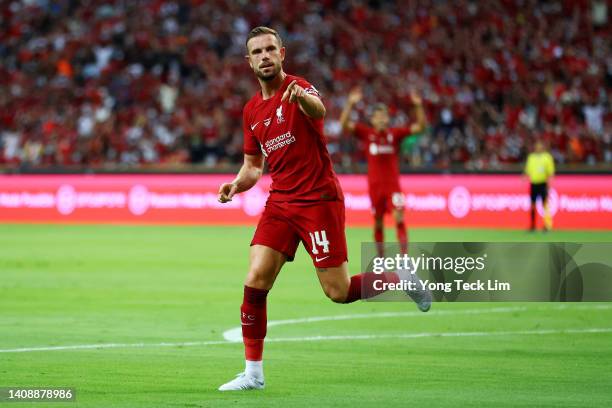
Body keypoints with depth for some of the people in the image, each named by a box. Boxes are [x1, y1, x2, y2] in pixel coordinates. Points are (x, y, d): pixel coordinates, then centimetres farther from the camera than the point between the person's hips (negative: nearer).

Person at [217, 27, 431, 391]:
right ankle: (253, 372, -1)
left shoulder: (299, 89, -11)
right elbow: (253, 165, 22)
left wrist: (302, 97, -61)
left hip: (319, 200, -6)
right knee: (255, 281, -9)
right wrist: (237, 184, -1)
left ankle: (400, 278, 22)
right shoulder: (252, 111, 11)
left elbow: (318, 110, -37)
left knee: (339, 292, -6)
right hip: (280, 204, 6)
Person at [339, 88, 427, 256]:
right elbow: (344, 124, -8)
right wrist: (350, 103, -21)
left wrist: (418, 105, -17)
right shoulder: (367, 133, 1)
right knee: (378, 223, 8)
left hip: (393, 184, -1)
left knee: (399, 218, -14)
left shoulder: (395, 133, 1)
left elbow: (420, 126, -3)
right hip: (374, 185, 1)